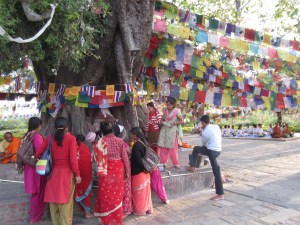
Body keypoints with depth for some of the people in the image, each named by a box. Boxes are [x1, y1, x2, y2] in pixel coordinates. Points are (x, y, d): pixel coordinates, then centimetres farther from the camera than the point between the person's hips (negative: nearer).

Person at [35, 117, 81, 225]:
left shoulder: (50, 138, -1)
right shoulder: (71, 138, -12)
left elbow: (38, 154, 1)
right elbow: (73, 159, -17)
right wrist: (77, 174, -8)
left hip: (53, 172, 4)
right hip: (67, 172, -4)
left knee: (54, 199, 17)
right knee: (66, 201, 8)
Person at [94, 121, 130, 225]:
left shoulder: (101, 142, -9)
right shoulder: (119, 141, -4)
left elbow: (98, 157, -8)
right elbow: (125, 158, -3)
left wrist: (100, 171, 2)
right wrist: (127, 172, 7)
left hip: (106, 171, -2)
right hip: (118, 170, 2)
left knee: (106, 195, 10)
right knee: (117, 194, 14)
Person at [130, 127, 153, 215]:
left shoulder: (136, 145, -21)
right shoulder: (143, 142, 4)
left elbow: (138, 160, -23)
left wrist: (143, 168, -13)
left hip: (138, 172, -8)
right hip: (144, 171, 8)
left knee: (138, 192, 7)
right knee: (145, 191, 18)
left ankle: (140, 210, 20)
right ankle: (148, 208, 29)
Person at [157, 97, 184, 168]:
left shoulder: (176, 111, -7)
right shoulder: (166, 111, 7)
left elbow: (182, 121, -6)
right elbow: (162, 119, 15)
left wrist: (174, 123, -18)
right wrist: (163, 122, -7)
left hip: (172, 131, -4)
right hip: (164, 131, 4)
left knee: (172, 148, 2)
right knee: (163, 147, 5)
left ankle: (176, 164, 16)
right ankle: (163, 162, 19)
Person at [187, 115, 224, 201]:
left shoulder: (205, 132, -16)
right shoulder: (216, 126, 4)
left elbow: (204, 143, 3)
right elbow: (220, 138, 13)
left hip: (212, 151, -9)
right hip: (218, 149, 9)